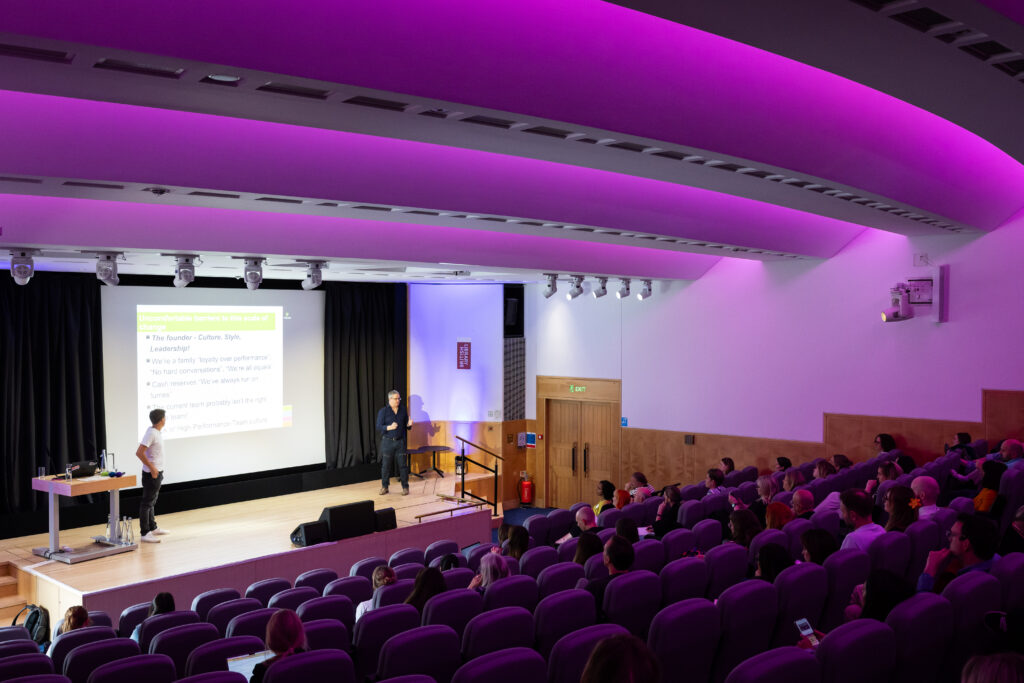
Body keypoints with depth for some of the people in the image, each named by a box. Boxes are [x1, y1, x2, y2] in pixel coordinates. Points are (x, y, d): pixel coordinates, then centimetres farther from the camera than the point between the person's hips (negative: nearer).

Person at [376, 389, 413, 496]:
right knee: (386, 465, 3)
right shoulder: (383, 411, -3)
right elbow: (379, 427, -7)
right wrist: (390, 427, -23)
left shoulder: (403, 410, 7)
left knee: (403, 465, 1)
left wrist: (409, 425, -9)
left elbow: (406, 425, 15)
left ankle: (405, 487, 8)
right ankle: (384, 487, 15)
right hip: (387, 442, -2)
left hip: (400, 442, 2)